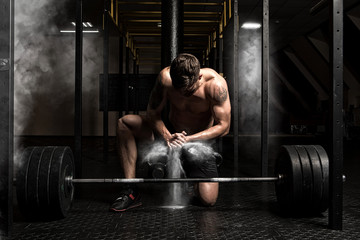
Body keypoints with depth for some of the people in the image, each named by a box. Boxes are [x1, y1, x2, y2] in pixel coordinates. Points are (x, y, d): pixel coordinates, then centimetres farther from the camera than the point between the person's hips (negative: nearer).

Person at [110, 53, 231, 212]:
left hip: (201, 139, -2)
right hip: (170, 132, 3)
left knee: (208, 200, -20)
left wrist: (188, 139, -31)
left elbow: (223, 126, -22)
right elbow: (152, 113, -11)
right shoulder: (165, 77, -20)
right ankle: (131, 192, -17)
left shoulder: (215, 84, -25)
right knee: (124, 123, -21)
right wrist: (168, 137, -29)